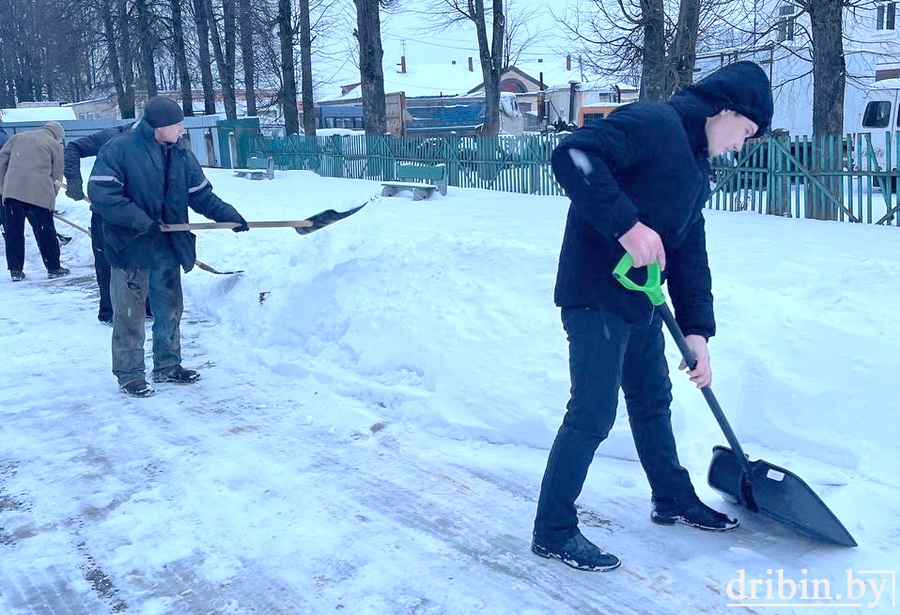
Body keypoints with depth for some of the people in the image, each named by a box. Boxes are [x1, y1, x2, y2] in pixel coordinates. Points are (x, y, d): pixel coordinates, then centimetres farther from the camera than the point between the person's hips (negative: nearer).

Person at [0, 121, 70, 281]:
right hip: (39, 194, -3)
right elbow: (56, 176, 7)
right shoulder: (55, 145, 10)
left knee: (13, 231, 9)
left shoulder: (18, 137, 20)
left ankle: (15, 270, 12)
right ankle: (54, 268, 15)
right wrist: (51, 199, 15)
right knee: (45, 232, 7)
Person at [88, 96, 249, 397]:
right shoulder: (119, 150, -11)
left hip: (168, 248, 6)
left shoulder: (181, 155, 6)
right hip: (131, 248, -6)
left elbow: (201, 195, 9)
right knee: (129, 314, 4)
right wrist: (139, 220, -23)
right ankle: (129, 374, 16)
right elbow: (101, 193, -18)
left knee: (170, 310, 15)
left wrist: (228, 214, -5)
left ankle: (167, 366, 30)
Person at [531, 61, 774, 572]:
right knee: (593, 414, -6)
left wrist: (697, 331, 9)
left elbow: (691, 255, 16)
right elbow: (573, 155, -29)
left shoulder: (697, 167, 16)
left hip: (641, 299, 10)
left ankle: (674, 500, 41)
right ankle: (553, 531, 7)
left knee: (653, 401, 22)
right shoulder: (652, 123, -14)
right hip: (596, 295, -10)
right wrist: (628, 224, -32)